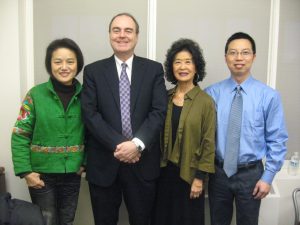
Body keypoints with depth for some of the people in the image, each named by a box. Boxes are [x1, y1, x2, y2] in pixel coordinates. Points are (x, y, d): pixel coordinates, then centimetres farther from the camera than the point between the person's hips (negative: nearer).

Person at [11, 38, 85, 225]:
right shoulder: (36, 94, -9)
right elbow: (20, 135, -8)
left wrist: (86, 162, -3)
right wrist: (25, 171, -13)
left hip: (72, 174, 3)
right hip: (42, 174, -2)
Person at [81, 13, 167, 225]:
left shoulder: (154, 69, 4)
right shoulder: (93, 71, 4)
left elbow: (159, 111, -4)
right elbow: (90, 114, -5)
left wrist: (137, 144, -17)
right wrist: (117, 145, -15)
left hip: (142, 161, 0)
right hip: (104, 162, 0)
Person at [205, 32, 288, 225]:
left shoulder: (269, 96, -9)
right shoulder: (212, 93, -6)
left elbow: (277, 141, -6)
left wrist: (268, 177, -7)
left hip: (250, 174, -1)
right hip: (219, 172, 1)